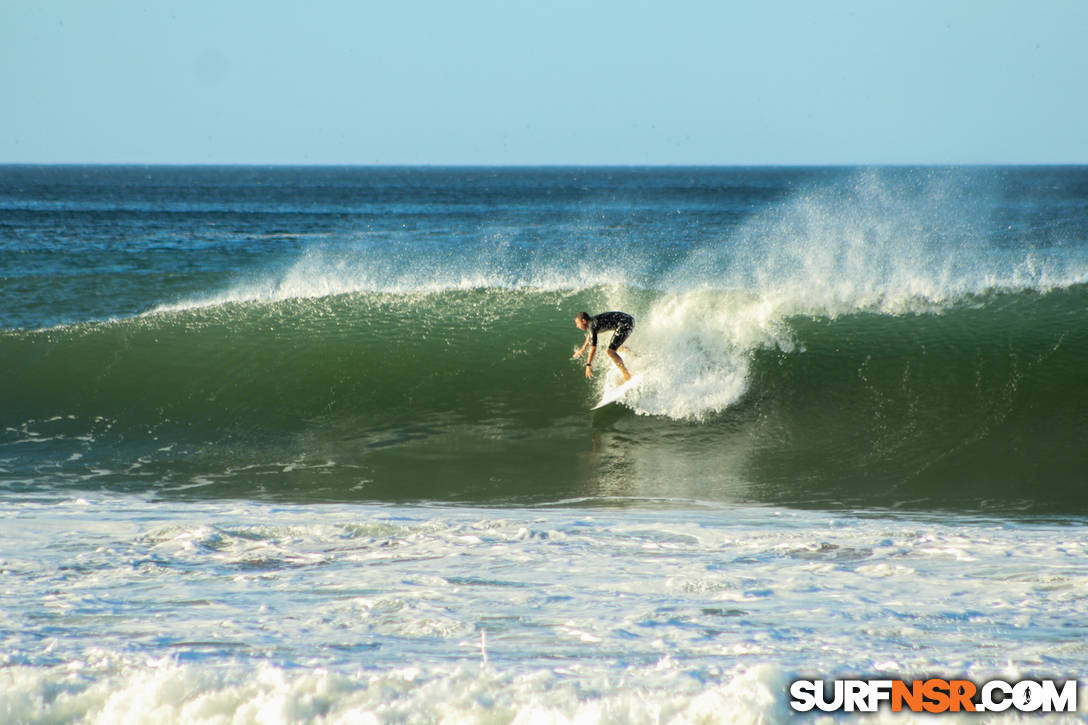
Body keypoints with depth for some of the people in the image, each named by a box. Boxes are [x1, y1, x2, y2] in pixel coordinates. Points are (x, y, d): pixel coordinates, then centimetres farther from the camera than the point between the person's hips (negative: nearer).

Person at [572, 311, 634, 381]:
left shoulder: (592, 325, -13)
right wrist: (583, 348, 49)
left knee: (611, 351, -12)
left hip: (625, 324, -10)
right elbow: (590, 335, 37)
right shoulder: (592, 322, 15)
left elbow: (593, 347, -20)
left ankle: (627, 376, -12)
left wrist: (588, 365, -19)